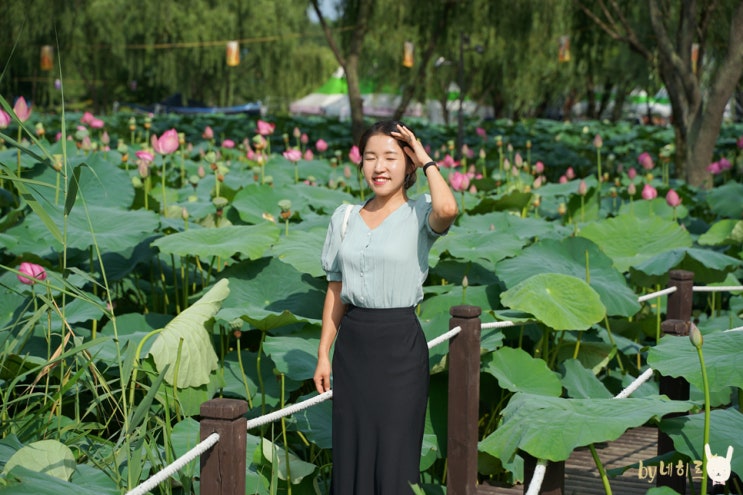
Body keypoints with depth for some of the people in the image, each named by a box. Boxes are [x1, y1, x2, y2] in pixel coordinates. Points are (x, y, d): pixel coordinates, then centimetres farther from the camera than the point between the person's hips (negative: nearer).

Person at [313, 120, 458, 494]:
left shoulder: (419, 215, -4)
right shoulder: (345, 218, 9)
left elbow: (447, 209, -30)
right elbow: (336, 291, 12)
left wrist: (426, 160, -14)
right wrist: (324, 355, 9)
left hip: (400, 344, -4)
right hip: (352, 344, 5)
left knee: (395, 456, 1)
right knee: (351, 453, 10)